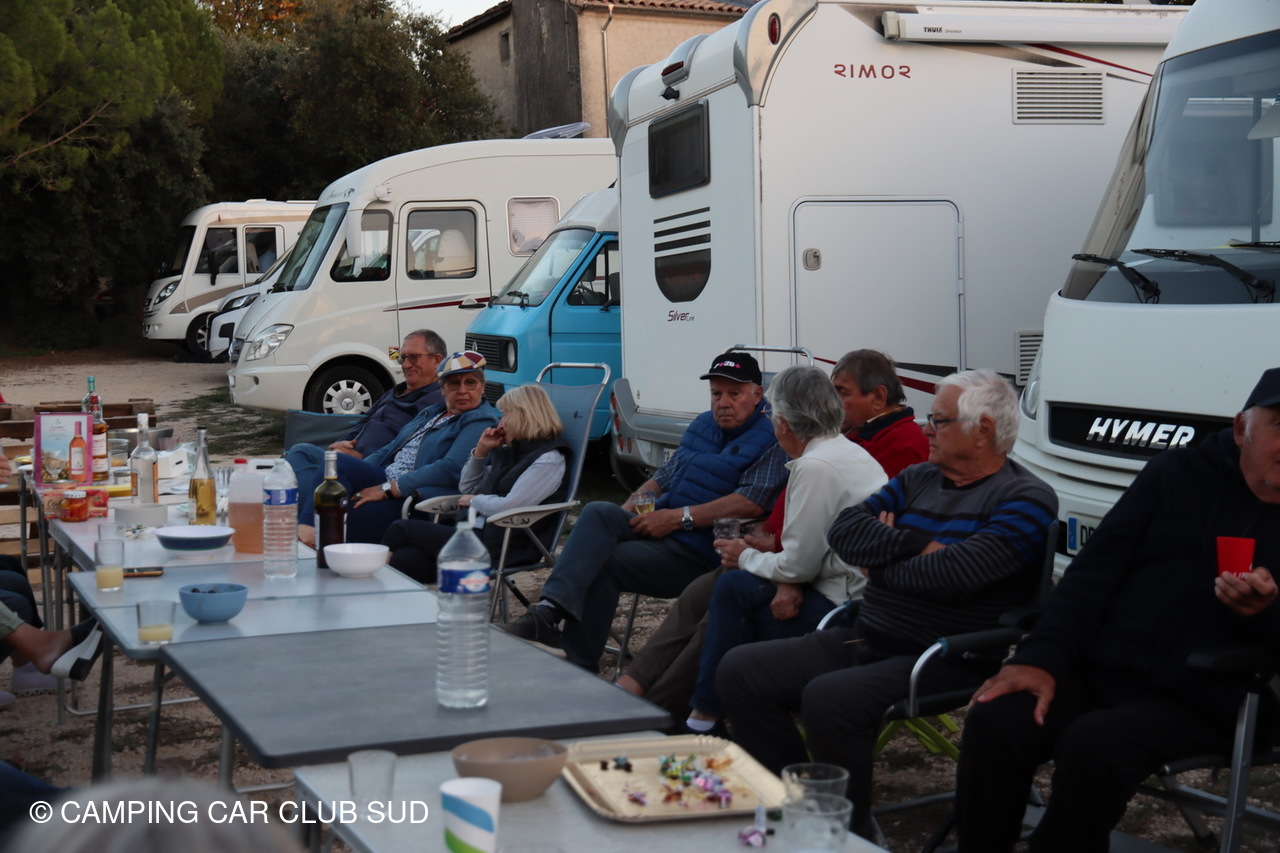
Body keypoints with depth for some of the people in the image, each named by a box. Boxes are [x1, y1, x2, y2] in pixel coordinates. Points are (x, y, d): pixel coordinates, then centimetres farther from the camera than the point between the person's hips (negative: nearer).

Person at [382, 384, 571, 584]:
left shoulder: (549, 460, -8)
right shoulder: (509, 452, 21)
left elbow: (508, 506, -19)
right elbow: (466, 488, 27)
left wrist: (474, 501, -1)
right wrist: (481, 450, 14)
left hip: (499, 545, -8)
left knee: (401, 529, -12)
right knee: (406, 559, -19)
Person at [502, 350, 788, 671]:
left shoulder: (769, 440, -5)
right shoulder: (702, 425, 22)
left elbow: (751, 502, -20)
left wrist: (678, 517, -20)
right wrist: (631, 507, 8)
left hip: (698, 551, -7)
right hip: (659, 526, 7)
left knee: (603, 563, -23)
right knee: (597, 512, -22)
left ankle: (575, 665, -20)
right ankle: (550, 610, -35)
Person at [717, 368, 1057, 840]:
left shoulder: (1026, 499, -8)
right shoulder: (917, 479, 17)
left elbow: (954, 573, -22)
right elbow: (844, 530, 4)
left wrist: (881, 564, -5)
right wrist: (917, 546, -10)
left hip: (945, 661, -8)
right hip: (863, 641, 8)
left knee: (828, 698, -32)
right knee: (739, 670, -1)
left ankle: (850, 831, -11)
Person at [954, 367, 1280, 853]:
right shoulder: (1178, 475, 11)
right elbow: (1094, 572, 4)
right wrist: (1042, 658, -8)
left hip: (1201, 707, -2)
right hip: (1097, 673, 3)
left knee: (1092, 746, -32)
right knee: (993, 721, -23)